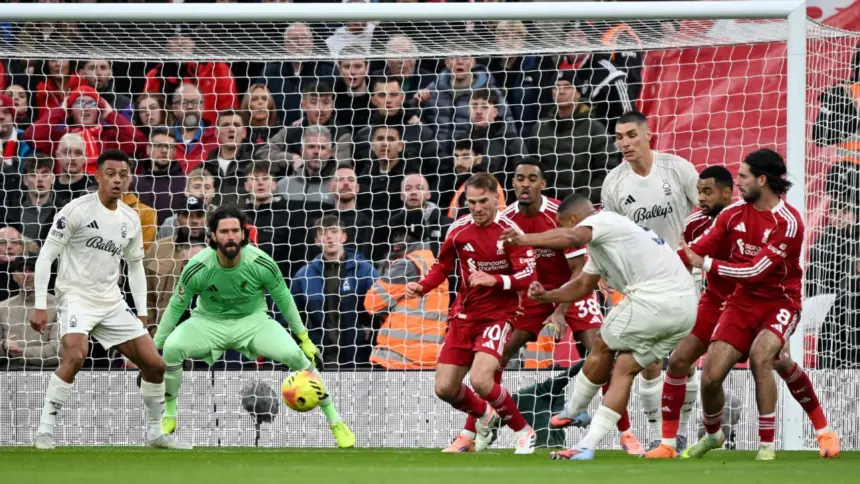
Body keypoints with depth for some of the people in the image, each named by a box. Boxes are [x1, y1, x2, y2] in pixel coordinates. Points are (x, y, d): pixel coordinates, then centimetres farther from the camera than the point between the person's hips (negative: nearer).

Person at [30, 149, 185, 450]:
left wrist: (142, 313, 14)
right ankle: (44, 431, -23)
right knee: (75, 356, -32)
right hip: (76, 297, -6)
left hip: (112, 302, 6)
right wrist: (40, 306, -14)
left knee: (154, 364, 2)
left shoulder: (131, 220, 8)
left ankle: (155, 433, 22)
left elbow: (135, 266, 21)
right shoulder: (78, 210, -10)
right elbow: (46, 256, -9)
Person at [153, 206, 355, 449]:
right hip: (209, 322, 0)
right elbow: (176, 307, -7)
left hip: (253, 321, 0)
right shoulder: (197, 268, -22)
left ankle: (335, 421, -7)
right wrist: (154, 348, -4)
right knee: (171, 348, -30)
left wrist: (304, 338, 3)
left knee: (294, 354, -24)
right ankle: (169, 416, -4)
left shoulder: (261, 263, -21)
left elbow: (284, 300, -3)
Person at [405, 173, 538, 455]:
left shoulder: (509, 231, -13)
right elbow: (443, 267, 16)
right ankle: (486, 415, 35)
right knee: (444, 388, 3)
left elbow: (528, 276, -18)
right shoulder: (459, 230, 2)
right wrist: (421, 287, -2)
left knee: (480, 380, -26)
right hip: (464, 315, 6)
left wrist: (495, 280, -33)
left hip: (497, 315, -6)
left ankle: (523, 432, -3)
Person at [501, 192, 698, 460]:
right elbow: (582, 286, 35)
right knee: (625, 370, 11)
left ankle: (573, 412, 30)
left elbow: (570, 237, -23)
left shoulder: (602, 221, -1)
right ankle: (588, 445, 8)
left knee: (602, 347, 13)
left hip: (655, 298, -9)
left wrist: (523, 239, -21)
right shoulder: (601, 241, 30)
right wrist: (547, 296, 22)